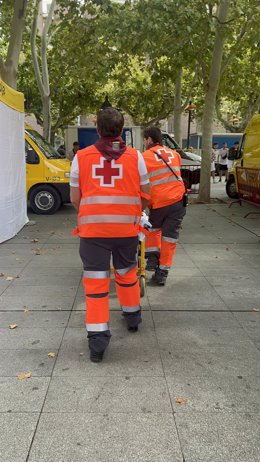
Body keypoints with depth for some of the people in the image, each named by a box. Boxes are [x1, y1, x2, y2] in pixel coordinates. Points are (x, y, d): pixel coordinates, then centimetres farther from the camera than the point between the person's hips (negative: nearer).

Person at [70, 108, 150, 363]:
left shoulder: (81, 157, -1)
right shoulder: (135, 156, 0)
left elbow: (75, 198, 3)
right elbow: (145, 196, 5)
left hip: (92, 228, -1)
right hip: (126, 227, 1)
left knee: (95, 281, 5)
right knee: (127, 273, 22)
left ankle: (97, 340, 4)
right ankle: (132, 316, 41)